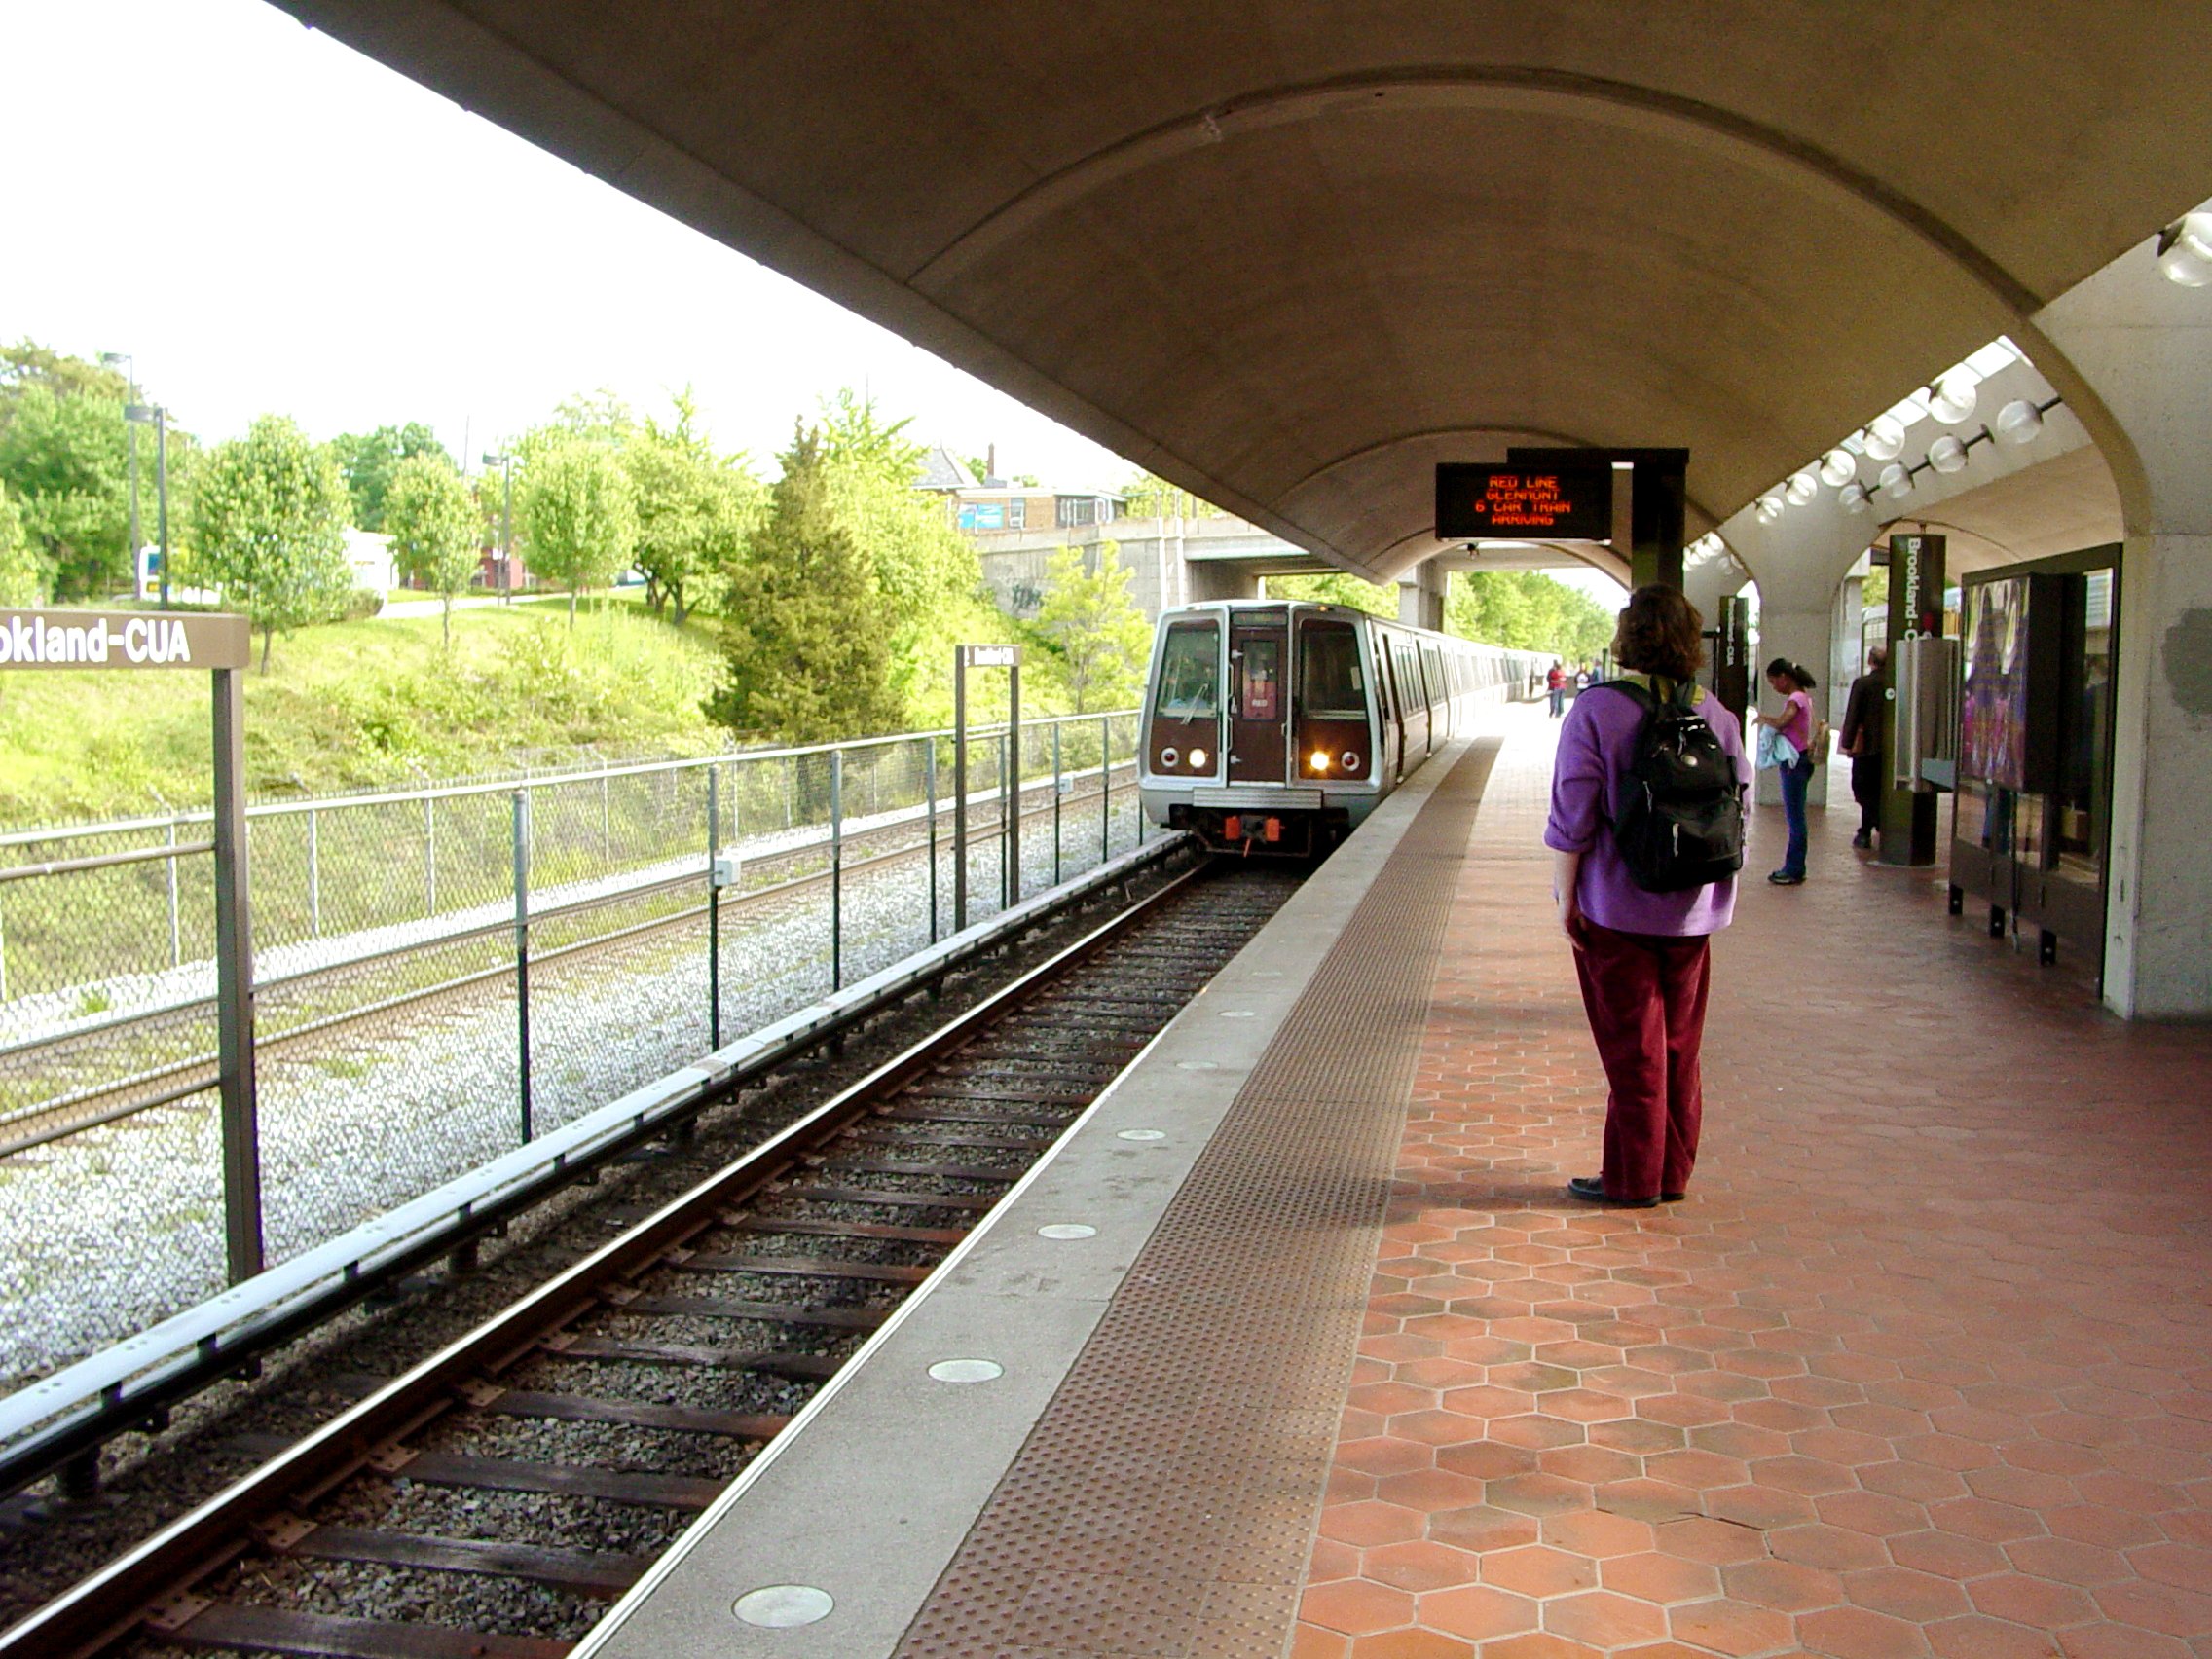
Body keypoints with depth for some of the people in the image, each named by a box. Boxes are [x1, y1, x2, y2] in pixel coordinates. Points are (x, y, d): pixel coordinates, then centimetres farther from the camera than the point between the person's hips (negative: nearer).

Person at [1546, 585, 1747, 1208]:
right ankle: (1673, 1174, 23)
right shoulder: (1718, 717, 2)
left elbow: (1573, 818, -14)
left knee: (1632, 1047, 3)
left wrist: (1565, 898, -6)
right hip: (1693, 911, 5)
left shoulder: (1596, 712, -12)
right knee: (1680, 1045, 14)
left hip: (1616, 906, -5)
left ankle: (1633, 1179, 11)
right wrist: (1720, 892, 16)